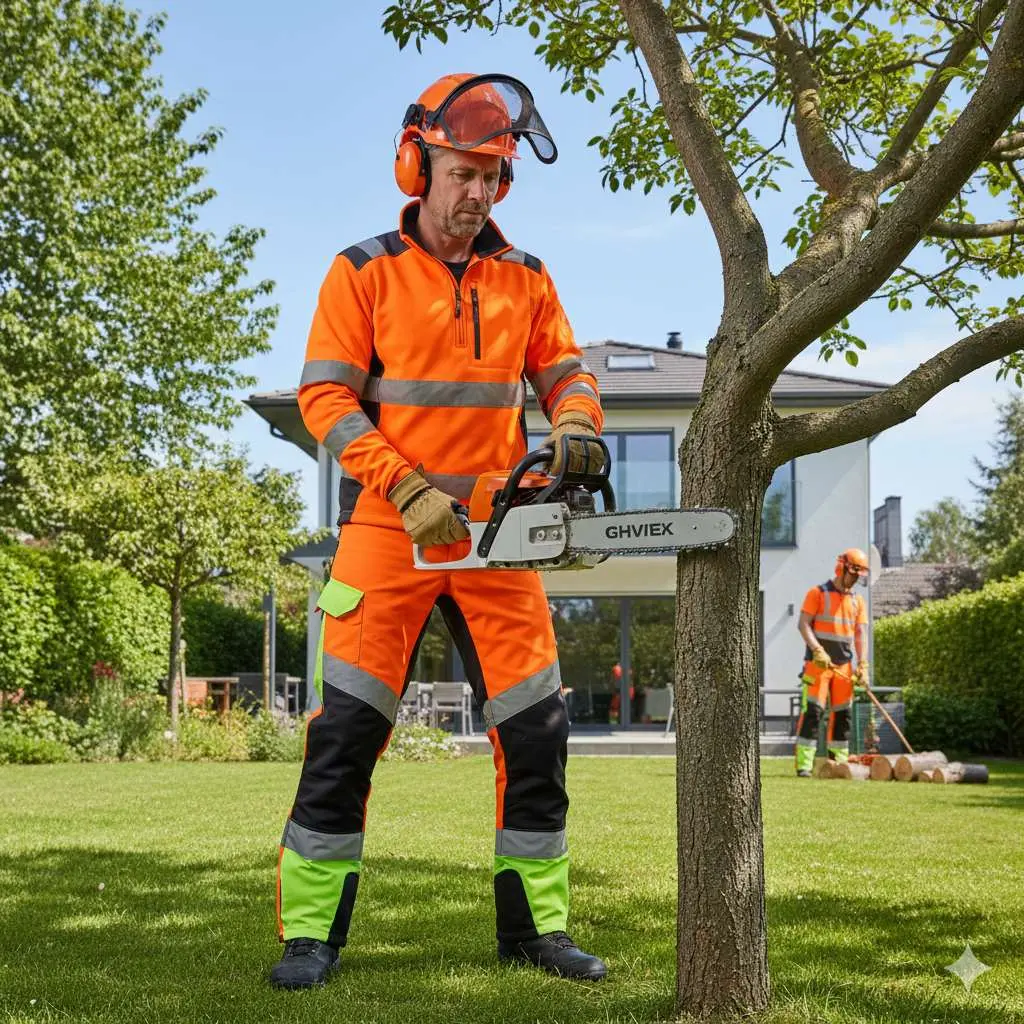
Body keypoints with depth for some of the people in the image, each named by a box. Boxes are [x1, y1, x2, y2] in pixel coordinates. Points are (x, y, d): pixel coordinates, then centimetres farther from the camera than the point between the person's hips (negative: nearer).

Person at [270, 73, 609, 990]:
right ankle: (311, 932, 6)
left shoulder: (525, 279, 9)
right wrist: (407, 488, -17)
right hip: (388, 528, -3)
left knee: (537, 726, 3)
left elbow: (565, 371, 13)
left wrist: (576, 423, -11)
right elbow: (326, 397, -7)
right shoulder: (364, 272, -2)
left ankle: (536, 925, 15)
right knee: (348, 727, -4)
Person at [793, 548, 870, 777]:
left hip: (844, 666, 5)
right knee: (812, 710, -10)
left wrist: (863, 666, -4)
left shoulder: (858, 601, 13)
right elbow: (803, 624, -8)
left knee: (842, 713, 7)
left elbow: (860, 634, 8)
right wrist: (818, 650, -21)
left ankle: (839, 762, 13)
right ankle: (804, 764, -11)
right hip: (818, 663, -5)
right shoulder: (818, 593, -1)